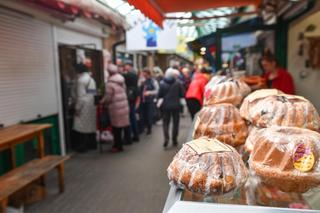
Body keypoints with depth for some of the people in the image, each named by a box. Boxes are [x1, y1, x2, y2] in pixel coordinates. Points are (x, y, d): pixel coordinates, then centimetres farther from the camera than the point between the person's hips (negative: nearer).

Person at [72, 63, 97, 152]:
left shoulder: (80, 80, -11)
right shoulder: (91, 79, 14)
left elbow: (81, 96, -15)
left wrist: (77, 108, -11)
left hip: (84, 107, -8)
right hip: (92, 106, 8)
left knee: (81, 127, -3)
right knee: (91, 126, 12)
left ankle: (82, 146, -1)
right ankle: (92, 144, 19)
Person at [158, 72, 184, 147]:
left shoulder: (162, 83, -5)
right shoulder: (177, 83, -6)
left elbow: (159, 95, -3)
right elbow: (182, 94, -4)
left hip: (166, 105, 0)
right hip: (176, 105, 0)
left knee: (165, 123, 8)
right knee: (175, 123, 11)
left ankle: (166, 138, -11)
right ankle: (174, 140, 15)